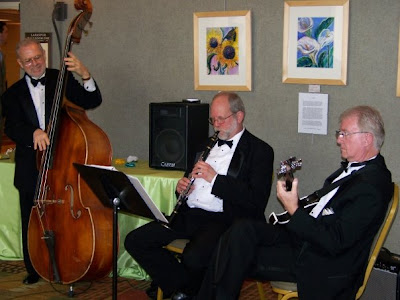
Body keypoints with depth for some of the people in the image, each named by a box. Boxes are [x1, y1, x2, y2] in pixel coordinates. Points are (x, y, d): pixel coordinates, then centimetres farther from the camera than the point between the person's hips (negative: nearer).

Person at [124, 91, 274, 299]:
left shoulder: (259, 151, -2)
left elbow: (257, 200, -14)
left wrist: (215, 178, -17)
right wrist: (182, 186, 5)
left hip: (223, 220, -7)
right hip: (189, 214, 7)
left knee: (194, 258, -34)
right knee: (134, 241, -9)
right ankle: (179, 282, 3)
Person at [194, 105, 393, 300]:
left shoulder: (372, 186, -20)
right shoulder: (355, 168, 11)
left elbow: (334, 243, -24)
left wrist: (295, 211, -23)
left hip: (323, 266, -9)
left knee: (239, 257, -16)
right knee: (242, 231, -11)